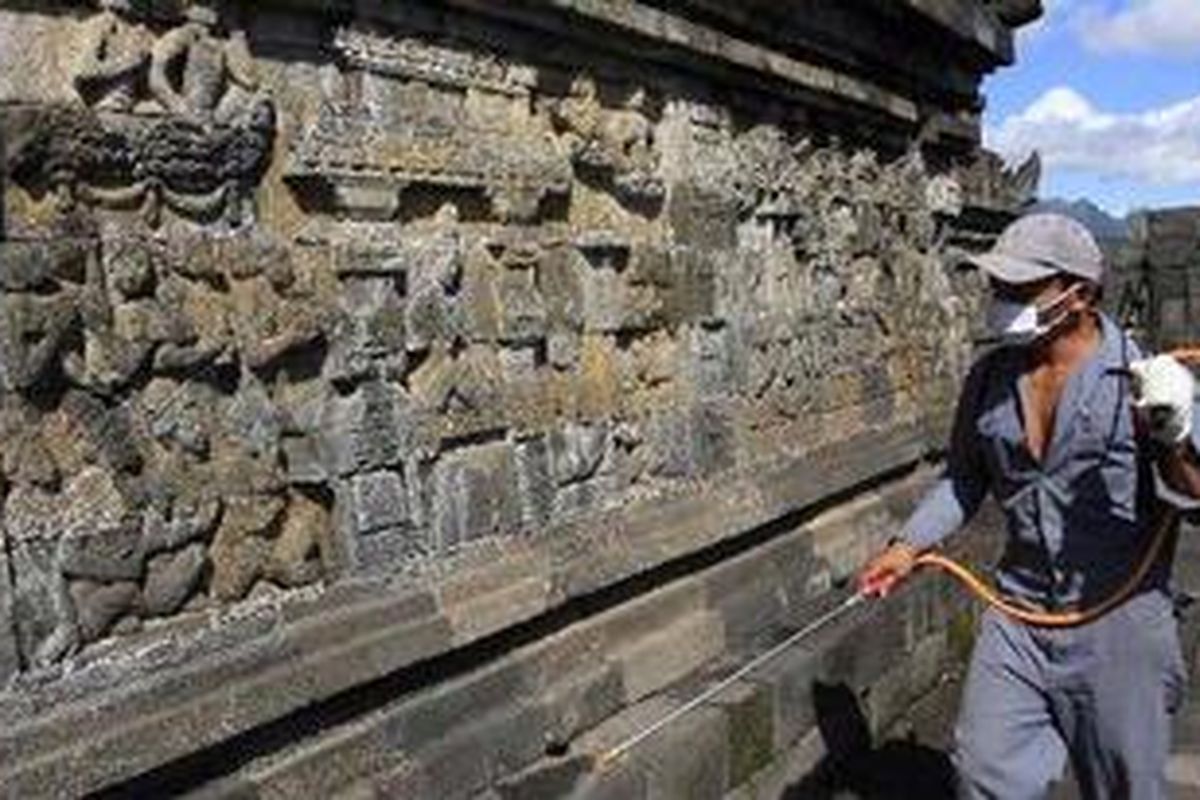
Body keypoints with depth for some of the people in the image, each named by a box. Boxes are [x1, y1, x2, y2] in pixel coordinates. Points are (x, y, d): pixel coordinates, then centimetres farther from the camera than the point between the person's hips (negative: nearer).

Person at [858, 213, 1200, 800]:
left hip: (1116, 623, -3)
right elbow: (965, 479, 15)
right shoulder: (989, 379, 3)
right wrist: (909, 546, 3)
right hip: (1019, 613, 4)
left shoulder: (1137, 379, -11)